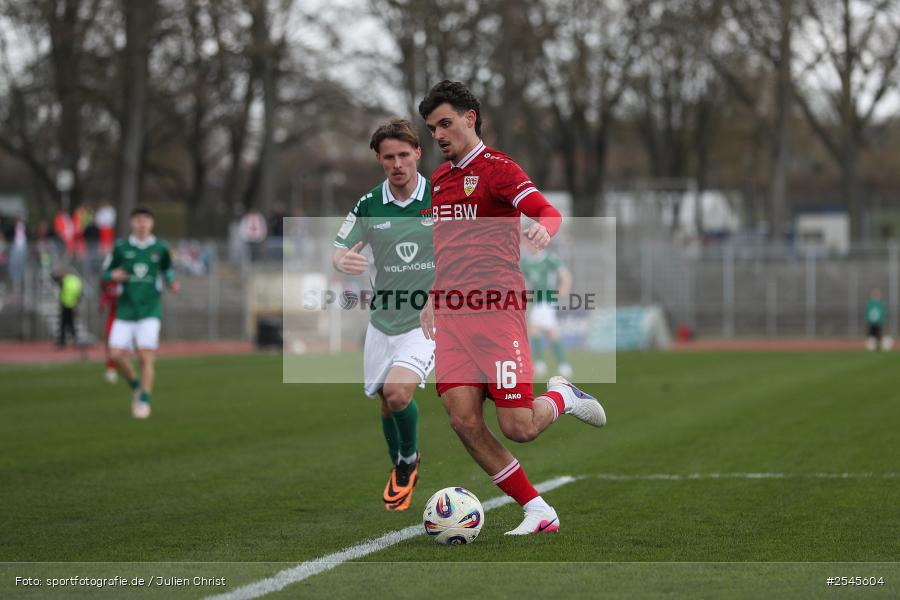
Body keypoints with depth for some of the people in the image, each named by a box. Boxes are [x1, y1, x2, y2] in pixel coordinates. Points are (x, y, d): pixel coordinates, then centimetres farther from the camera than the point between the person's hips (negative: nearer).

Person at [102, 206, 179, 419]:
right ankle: (136, 386, 20)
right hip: (126, 310, 2)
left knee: (146, 357, -11)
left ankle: (144, 402, 0)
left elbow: (167, 270, 19)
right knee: (116, 354, -7)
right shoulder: (121, 248, 3)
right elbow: (106, 272, 10)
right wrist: (113, 275, -12)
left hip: (150, 310, -1)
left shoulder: (160, 248, 4)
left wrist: (171, 283, -1)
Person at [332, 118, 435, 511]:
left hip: (429, 319, -3)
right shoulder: (368, 205, -2)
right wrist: (344, 261, -22)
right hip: (383, 320, 3)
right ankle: (399, 471, 39)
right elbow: (340, 251, 1)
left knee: (398, 392, -22)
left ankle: (410, 459, 6)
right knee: (387, 403, 12)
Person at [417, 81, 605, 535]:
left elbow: (548, 212, -19)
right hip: (450, 317, 7)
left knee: (518, 428, -12)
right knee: (463, 419, -10)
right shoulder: (439, 179, 20)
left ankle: (563, 397, 24)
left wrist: (544, 228, -42)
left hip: (496, 309, -6)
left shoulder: (496, 168, -4)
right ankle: (538, 512, 1)